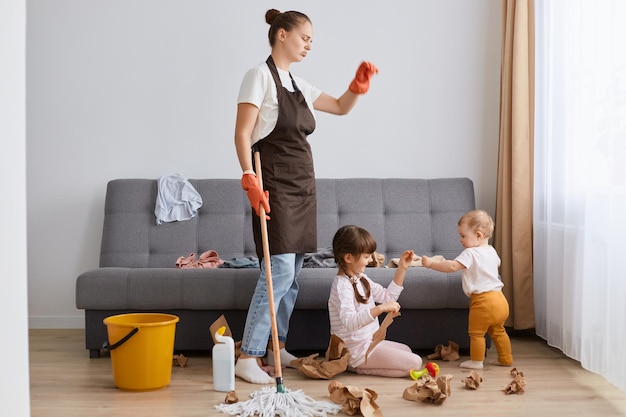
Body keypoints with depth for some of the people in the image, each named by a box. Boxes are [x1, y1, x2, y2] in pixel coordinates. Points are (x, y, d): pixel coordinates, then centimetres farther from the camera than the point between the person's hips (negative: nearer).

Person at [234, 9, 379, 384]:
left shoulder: (298, 84, 17)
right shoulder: (261, 75, -6)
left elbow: (341, 107, 27)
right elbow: (242, 133, -13)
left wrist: (359, 84, 8)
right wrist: (250, 180, -23)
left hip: (302, 184, 8)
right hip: (275, 183, -8)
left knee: (293, 272, 10)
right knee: (280, 268, -15)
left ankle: (277, 347, 21)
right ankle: (248, 357, -11)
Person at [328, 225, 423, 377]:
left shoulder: (361, 279, 9)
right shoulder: (342, 285, -22)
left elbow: (388, 296, 17)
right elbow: (349, 322, -36)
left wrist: (402, 269, 10)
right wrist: (380, 308, -45)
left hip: (369, 342, 10)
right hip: (356, 351, -10)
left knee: (406, 350, 28)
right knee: (415, 363, -12)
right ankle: (361, 368, -7)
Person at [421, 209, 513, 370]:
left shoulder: (470, 254, -16)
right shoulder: (491, 251, 11)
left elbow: (452, 266, -27)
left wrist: (431, 263, -22)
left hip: (483, 300, -9)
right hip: (499, 299, 9)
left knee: (476, 332, 5)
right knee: (498, 331, 21)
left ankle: (476, 361, 12)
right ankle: (505, 359, 28)